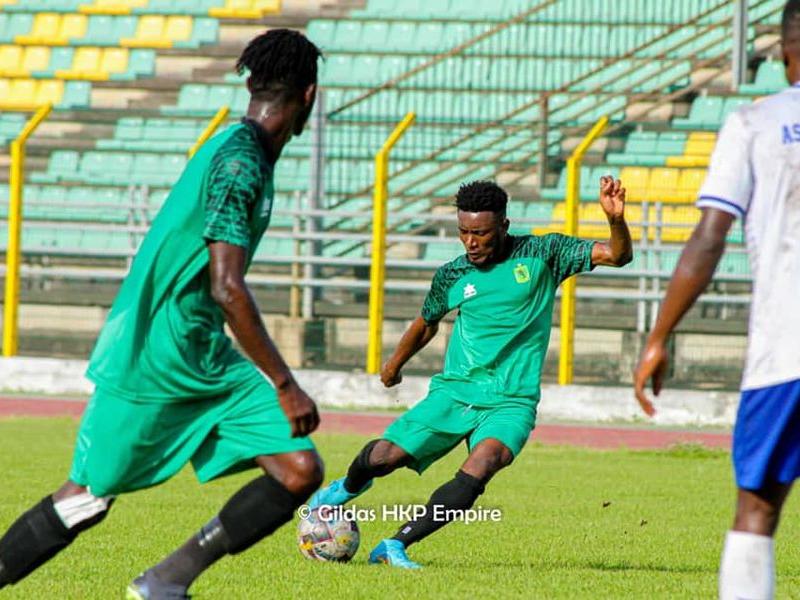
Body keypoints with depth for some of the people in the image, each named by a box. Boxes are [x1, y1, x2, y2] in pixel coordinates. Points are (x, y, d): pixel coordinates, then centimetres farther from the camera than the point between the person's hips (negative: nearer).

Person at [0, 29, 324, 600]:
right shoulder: (239, 162, -19)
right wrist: (286, 386, -24)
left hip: (208, 361, 9)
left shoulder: (246, 155, 11)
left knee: (301, 471, -5)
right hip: (151, 362, -9)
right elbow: (227, 287, -26)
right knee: (88, 499, 0)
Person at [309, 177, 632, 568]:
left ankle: (397, 544, -24)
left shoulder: (542, 255, -4)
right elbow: (427, 322, 24)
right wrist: (395, 363, 37)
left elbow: (617, 256, -10)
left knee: (481, 466, -31)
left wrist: (616, 221, -31)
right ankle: (349, 487, 31)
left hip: (511, 402, -2)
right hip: (454, 390, 3)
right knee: (383, 457, -8)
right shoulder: (453, 275, 3)